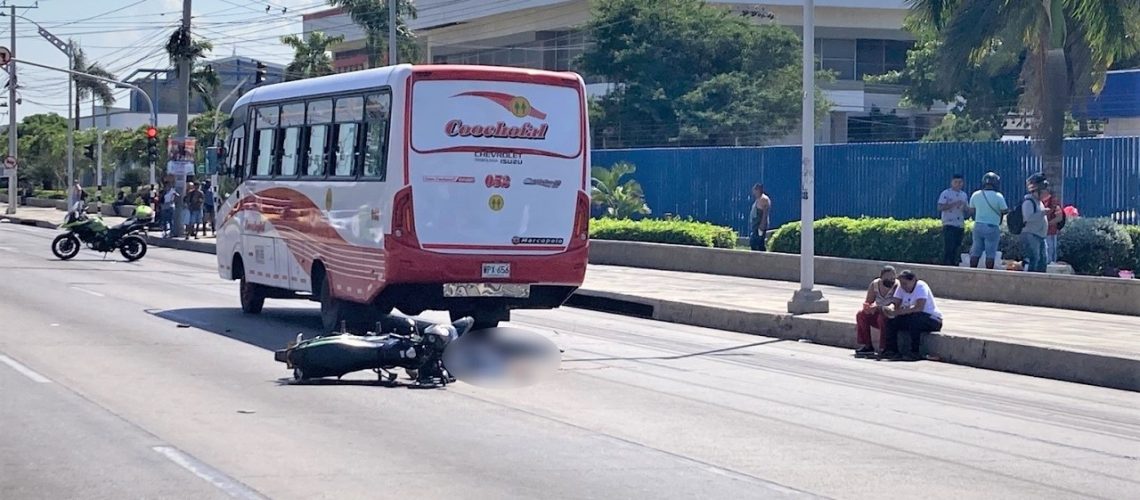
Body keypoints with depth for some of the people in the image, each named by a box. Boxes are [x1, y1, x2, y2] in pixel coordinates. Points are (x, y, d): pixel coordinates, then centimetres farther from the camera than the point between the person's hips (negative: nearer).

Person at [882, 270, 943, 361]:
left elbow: (919, 307, -34)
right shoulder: (901, 288, 0)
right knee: (892, 320, -13)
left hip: (933, 320, -7)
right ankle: (891, 350, -10)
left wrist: (898, 312, -37)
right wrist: (890, 308, -32)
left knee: (914, 317, -36)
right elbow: (895, 303, -7)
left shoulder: (921, 286, -21)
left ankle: (915, 352, -29)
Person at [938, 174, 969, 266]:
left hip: (960, 226, 6)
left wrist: (964, 208, -2)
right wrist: (954, 204, -18)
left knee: (956, 249, 7)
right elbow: (940, 208, -11)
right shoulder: (946, 193, -3)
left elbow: (967, 210, 23)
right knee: (948, 248, -10)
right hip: (949, 225, -6)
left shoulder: (964, 195, 16)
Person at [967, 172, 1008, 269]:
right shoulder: (998, 196, -12)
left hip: (978, 226, 4)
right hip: (992, 227, -4)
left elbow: (971, 211, 12)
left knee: (975, 252, 10)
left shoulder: (976, 195, 2)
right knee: (990, 254, 0)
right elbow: (1005, 211, -7)